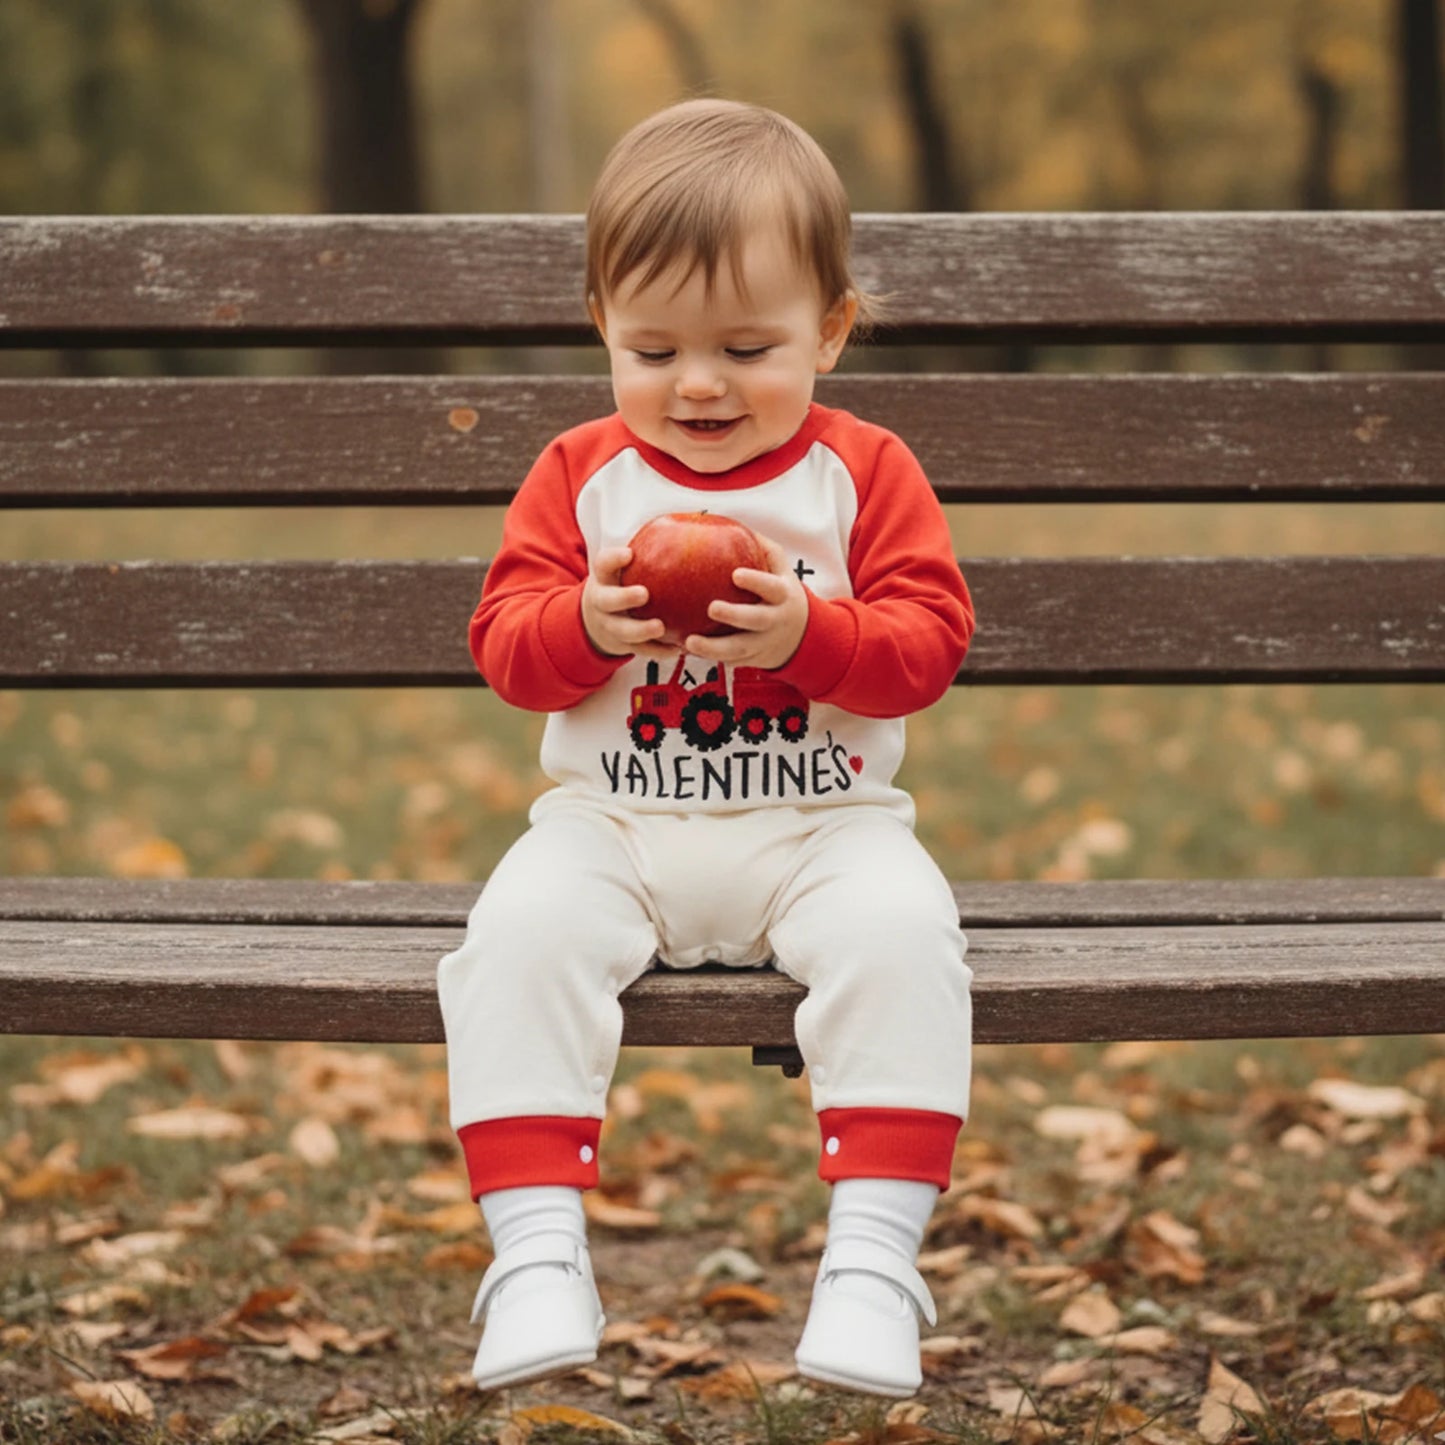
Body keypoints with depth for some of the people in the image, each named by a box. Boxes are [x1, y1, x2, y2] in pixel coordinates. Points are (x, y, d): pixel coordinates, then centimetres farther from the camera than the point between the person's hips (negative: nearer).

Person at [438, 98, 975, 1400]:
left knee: (901, 931, -31)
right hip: (612, 828, 1)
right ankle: (538, 1256, -27)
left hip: (822, 828, -1)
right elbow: (504, 640, 2)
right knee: (519, 933, -28)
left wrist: (808, 633, -23)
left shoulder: (862, 472, 4)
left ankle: (873, 1254, -29)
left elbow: (930, 644, -4)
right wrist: (586, 625, -20)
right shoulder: (580, 475, 8)